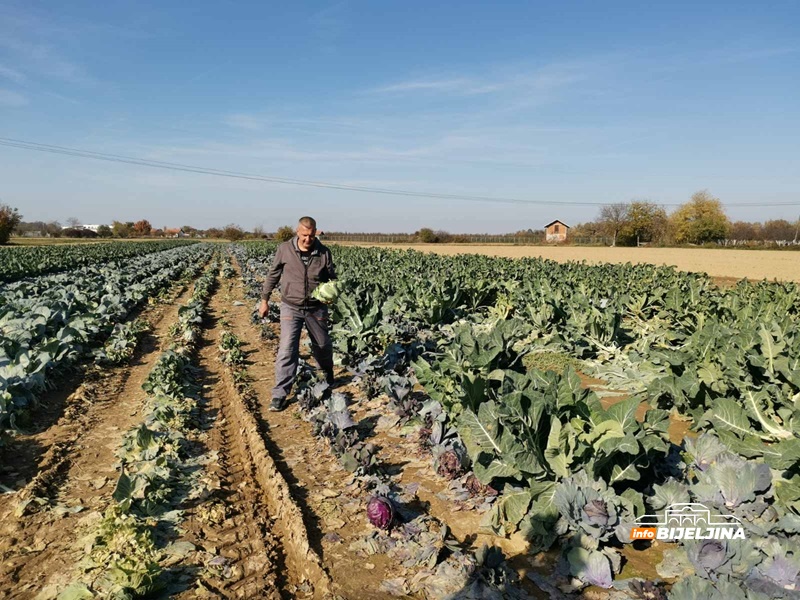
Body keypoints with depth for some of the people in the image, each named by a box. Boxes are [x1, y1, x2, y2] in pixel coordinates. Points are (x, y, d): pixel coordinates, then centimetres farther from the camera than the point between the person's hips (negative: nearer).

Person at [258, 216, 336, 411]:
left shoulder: (324, 252, -5)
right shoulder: (285, 249, -8)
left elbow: (332, 278, 5)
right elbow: (273, 275, 4)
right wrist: (264, 300, 8)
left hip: (316, 308, 2)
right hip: (291, 307, -2)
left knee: (322, 345, 19)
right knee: (287, 349, -10)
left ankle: (328, 374, 50)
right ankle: (280, 395, -4)